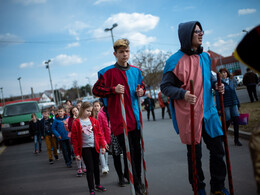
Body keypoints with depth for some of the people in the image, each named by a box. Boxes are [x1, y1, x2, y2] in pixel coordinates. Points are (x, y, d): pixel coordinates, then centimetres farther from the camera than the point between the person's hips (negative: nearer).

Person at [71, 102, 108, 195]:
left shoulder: (94, 121, 2)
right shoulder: (76, 123, -9)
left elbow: (99, 134, 8)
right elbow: (74, 139, -6)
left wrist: (102, 146, 4)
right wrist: (77, 153, -6)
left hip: (95, 147, 4)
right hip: (85, 148, -4)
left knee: (96, 167, 15)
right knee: (90, 168, -2)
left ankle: (98, 184, 32)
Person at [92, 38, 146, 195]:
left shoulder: (136, 71, 11)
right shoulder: (108, 72, -5)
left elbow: (142, 85, 26)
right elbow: (96, 90, -3)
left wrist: (141, 91, 3)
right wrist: (113, 90, -16)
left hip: (135, 116, 5)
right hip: (119, 116, -5)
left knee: (137, 149, 13)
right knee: (127, 150, -4)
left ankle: (138, 180, 28)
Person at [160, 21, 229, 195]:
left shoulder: (205, 56, 10)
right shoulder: (175, 61, -9)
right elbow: (165, 87, -7)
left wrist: (216, 84, 5)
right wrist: (183, 94, -23)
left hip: (208, 110, 6)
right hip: (188, 114, -5)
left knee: (217, 149, 8)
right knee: (194, 153, 6)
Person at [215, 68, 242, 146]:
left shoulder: (232, 81, 9)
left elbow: (234, 93, 16)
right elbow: (217, 96, -8)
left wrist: (238, 104, 15)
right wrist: (219, 108, -13)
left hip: (233, 104, 4)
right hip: (225, 105, -4)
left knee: (236, 121, -2)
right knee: (228, 122, -3)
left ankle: (236, 139, 9)